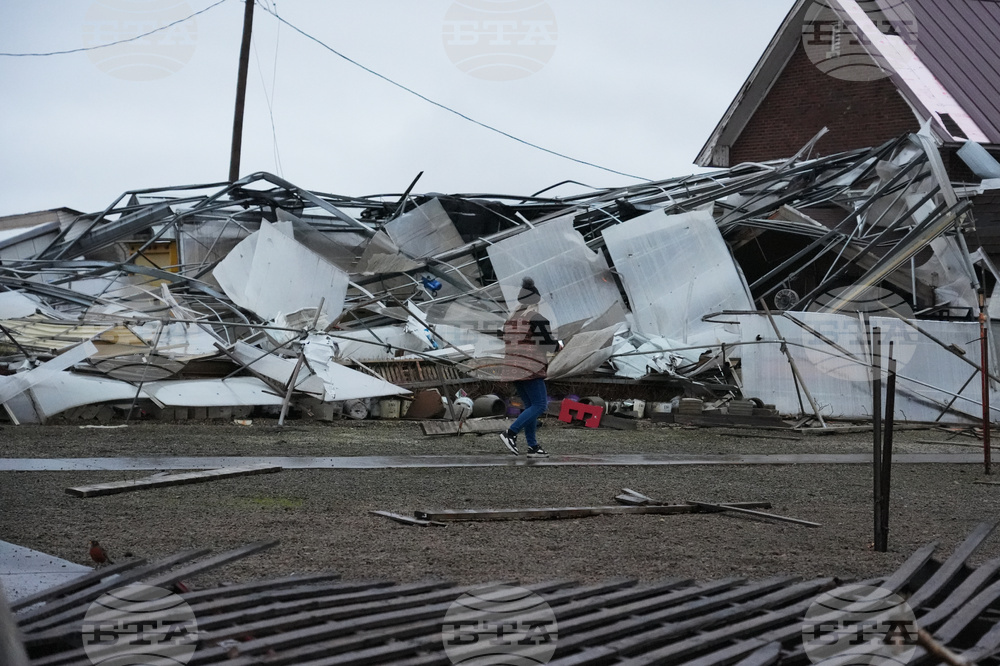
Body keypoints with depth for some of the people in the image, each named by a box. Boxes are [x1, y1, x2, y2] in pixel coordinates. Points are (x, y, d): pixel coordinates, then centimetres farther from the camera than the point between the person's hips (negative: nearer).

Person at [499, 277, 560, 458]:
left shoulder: (510, 319, 13)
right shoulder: (538, 319, -12)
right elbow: (549, 344, -14)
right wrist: (559, 345, 9)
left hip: (513, 368, 9)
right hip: (530, 369, -9)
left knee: (530, 406, 13)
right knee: (540, 406, -4)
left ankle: (532, 447, 10)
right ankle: (510, 434, -15)